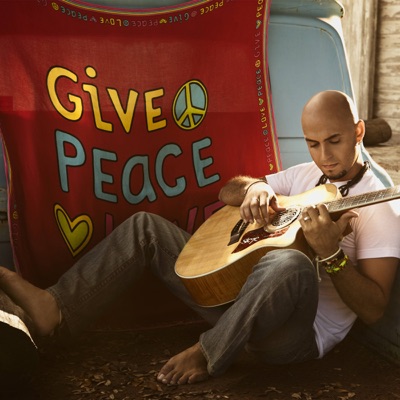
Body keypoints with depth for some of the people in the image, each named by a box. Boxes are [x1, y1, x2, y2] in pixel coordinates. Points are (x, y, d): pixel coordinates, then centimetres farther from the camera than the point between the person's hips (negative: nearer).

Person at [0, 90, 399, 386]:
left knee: (291, 264, -43)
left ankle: (208, 355, -20)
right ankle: (56, 309, -8)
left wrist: (331, 254, -31)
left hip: (298, 331, -7)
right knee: (145, 226, 5)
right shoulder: (304, 174, 12)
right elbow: (227, 191, 16)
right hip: (237, 292, 7)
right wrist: (255, 187, -7)